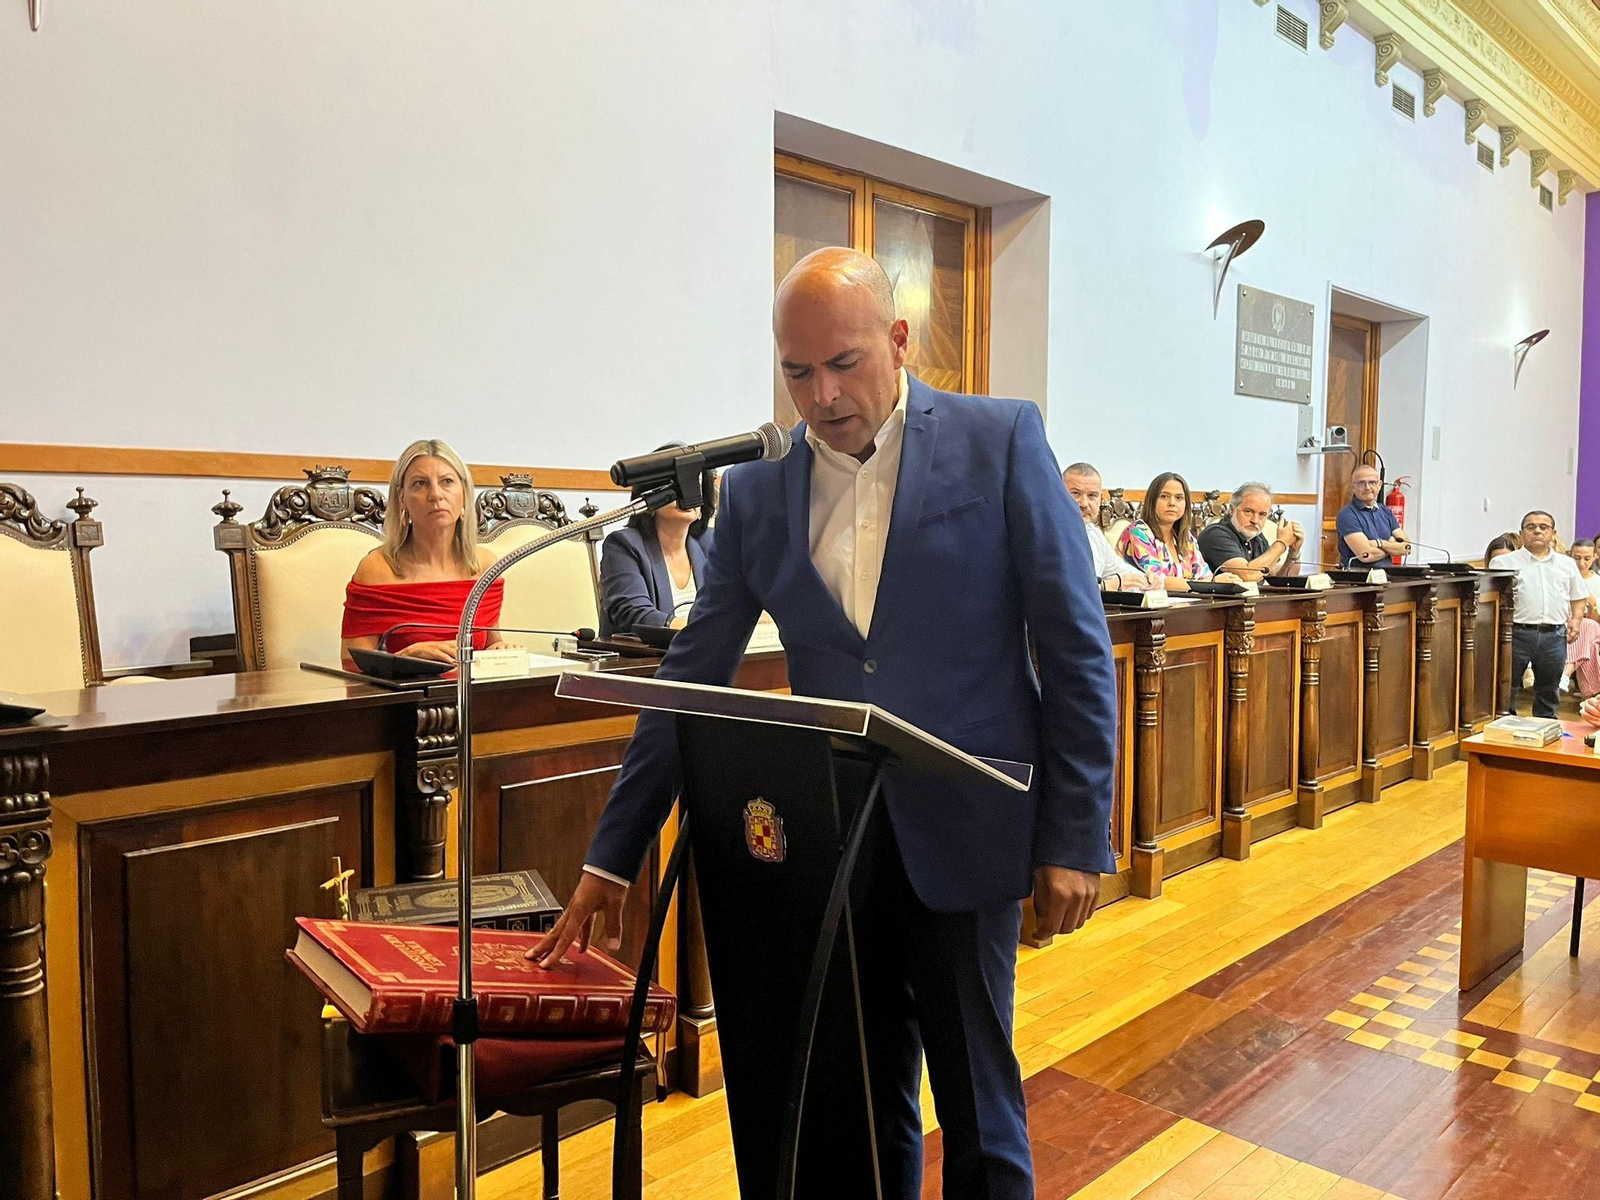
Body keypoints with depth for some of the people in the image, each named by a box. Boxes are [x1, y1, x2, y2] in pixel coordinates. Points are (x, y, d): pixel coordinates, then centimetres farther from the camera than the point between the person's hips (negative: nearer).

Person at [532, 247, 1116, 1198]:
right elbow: (692, 678, 5)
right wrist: (613, 855, 5)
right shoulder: (755, 492, 3)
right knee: (864, 1094, 16)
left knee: (976, 1094, 11)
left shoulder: (1002, 440, -6)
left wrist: (1076, 836, -8)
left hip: (962, 831, -3)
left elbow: (1076, 649, -5)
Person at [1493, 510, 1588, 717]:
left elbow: (1578, 597, 23)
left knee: (1548, 692, 13)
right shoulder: (1505, 562, 3)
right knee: (1506, 690, -1)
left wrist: (1576, 619, 6)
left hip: (1554, 636, 4)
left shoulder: (1567, 564, 16)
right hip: (1517, 633, -4)